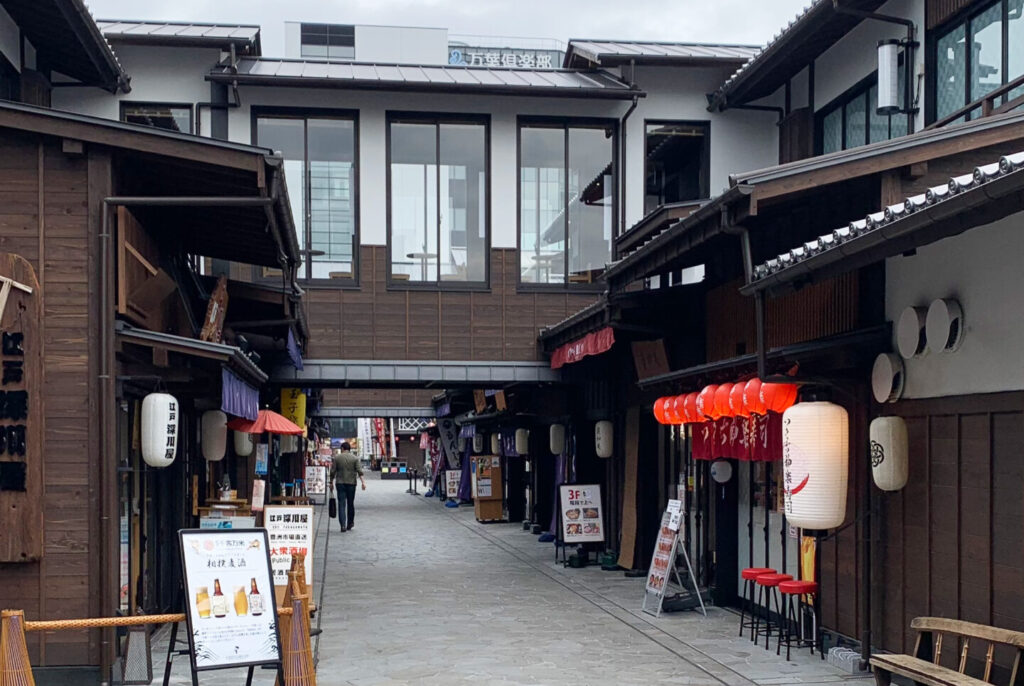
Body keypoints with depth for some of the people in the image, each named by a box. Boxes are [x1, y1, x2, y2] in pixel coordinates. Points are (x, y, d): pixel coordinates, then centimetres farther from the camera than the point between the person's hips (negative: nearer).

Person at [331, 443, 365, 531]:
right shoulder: (355, 458, 2)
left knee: (341, 504, -2)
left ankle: (343, 525, -15)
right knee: (350, 504, 12)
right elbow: (359, 471, -7)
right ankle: (349, 525, 20)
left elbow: (333, 471, 0)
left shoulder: (337, 458, 1)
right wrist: (363, 482, -7)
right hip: (351, 483, 1)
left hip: (340, 483, -1)